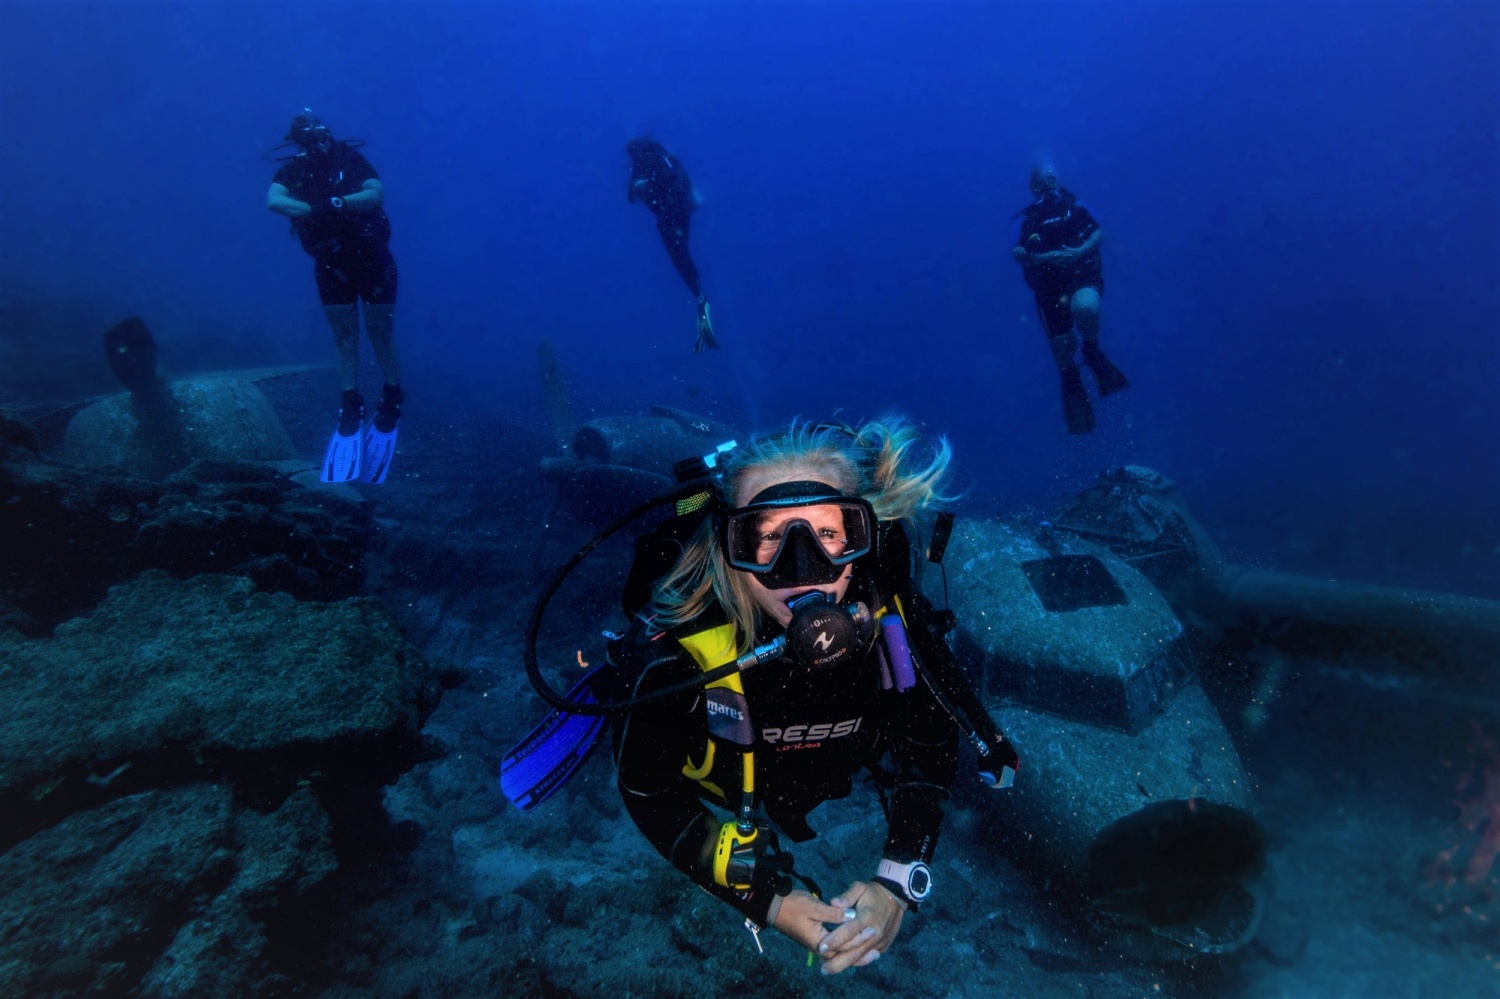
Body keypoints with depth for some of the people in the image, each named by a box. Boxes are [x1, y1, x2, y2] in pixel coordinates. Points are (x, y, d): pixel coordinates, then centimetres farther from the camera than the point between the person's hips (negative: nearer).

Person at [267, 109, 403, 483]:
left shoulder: (351, 159, -5)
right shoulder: (292, 170, 0)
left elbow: (376, 194, -20)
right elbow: (274, 200, -17)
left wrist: (334, 203, -34)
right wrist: (314, 209, -34)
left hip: (372, 259, -2)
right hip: (331, 266, 3)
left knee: (381, 336, 3)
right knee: (344, 338, 5)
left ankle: (392, 402, 15)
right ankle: (351, 409, 12)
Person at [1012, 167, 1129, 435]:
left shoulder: (1074, 207, 10)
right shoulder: (1027, 219, 11)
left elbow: (1098, 233, 1)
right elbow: (1019, 255, -1)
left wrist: (1079, 251, -19)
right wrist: (1047, 257, -18)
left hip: (1082, 274, -1)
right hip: (1048, 285, 2)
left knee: (1085, 308, -37)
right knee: (1063, 351, 0)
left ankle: (1092, 352, -8)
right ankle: (1075, 396, 26)